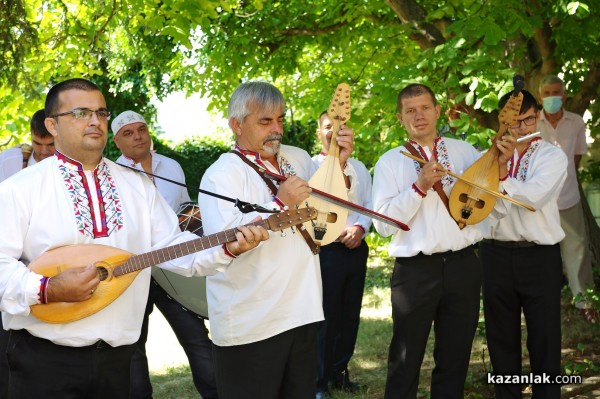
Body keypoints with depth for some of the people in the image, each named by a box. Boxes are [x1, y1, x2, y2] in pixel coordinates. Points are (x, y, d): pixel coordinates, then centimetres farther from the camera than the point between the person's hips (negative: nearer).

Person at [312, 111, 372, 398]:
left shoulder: (359, 167, 14)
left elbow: (370, 205, 9)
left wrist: (360, 228, -11)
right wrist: (338, 233, -19)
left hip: (357, 248, 5)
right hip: (326, 249, -5)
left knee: (350, 314, 11)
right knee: (326, 315, -2)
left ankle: (339, 372, 24)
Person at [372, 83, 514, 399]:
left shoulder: (465, 152, 8)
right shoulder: (390, 162, 1)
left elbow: (498, 207, 5)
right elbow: (383, 224, -8)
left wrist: (500, 168, -12)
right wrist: (420, 187, -16)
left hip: (463, 265, 3)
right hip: (415, 269, -2)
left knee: (455, 356, 14)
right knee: (406, 360, 6)